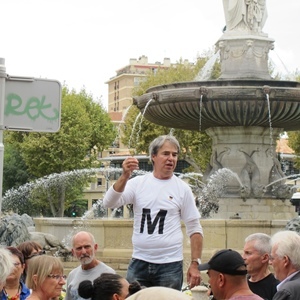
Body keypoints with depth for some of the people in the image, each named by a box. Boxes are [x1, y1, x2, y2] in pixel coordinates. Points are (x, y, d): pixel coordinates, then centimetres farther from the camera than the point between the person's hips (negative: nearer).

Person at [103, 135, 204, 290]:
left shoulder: (182, 189, 1)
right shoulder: (138, 183, 4)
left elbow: (194, 230, 4)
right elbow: (109, 203, -8)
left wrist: (195, 264, -4)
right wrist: (125, 176, -22)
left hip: (170, 265, -1)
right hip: (139, 262, 1)